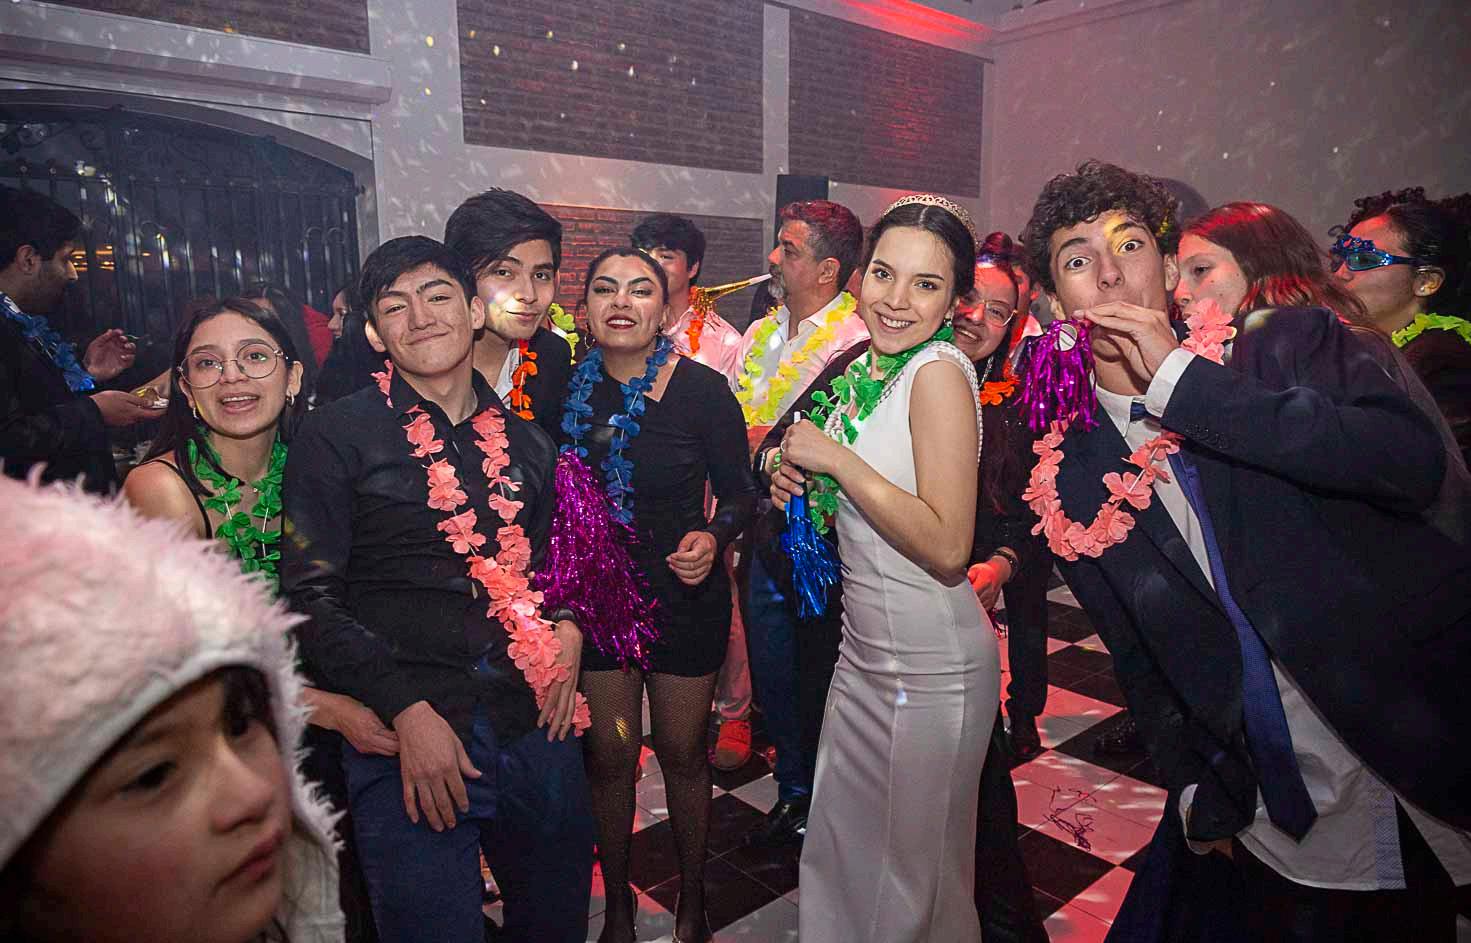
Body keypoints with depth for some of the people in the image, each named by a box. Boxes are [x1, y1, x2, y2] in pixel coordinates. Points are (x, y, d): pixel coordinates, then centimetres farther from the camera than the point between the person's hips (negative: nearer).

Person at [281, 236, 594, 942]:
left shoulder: (526, 442, 11)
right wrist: (407, 711, -16)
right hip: (406, 743, -4)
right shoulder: (335, 436, -3)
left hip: (539, 727, 5)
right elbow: (310, 598, -8)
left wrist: (568, 628, 3)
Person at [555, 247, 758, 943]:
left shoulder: (703, 389, -12)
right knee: (609, 755, 12)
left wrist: (713, 537, -26)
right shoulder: (569, 389, -4)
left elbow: (740, 493, -6)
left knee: (681, 752, 13)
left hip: (684, 595, -2)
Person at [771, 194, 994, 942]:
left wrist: (836, 458, -23)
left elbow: (947, 546, -26)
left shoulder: (940, 372, -18)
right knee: (837, 853, 22)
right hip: (864, 655, 8)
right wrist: (805, 480, -1)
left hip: (930, 670, -7)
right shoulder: (866, 367, 5)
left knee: (913, 876, 14)